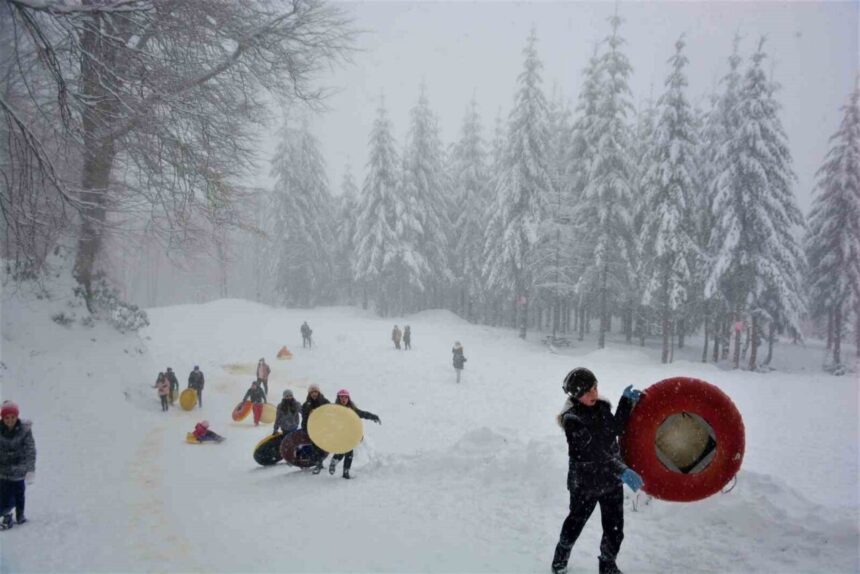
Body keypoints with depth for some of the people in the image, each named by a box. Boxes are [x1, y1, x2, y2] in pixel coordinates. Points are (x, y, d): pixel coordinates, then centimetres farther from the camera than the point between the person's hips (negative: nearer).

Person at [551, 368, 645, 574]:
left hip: (611, 479, 5)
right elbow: (593, 452, -31)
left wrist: (627, 402, -4)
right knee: (576, 523, 16)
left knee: (615, 528, 12)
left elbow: (616, 428, 4)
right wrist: (622, 471, -38)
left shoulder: (601, 406, -5)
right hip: (585, 482, -5)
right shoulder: (572, 420, -25)